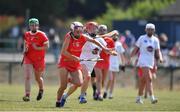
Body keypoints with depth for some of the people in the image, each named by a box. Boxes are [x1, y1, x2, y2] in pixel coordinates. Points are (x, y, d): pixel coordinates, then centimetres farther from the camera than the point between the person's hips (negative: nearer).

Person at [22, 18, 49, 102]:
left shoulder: (42, 35, -10)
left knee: (38, 78, 13)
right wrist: (25, 50, 4)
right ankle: (27, 95, -15)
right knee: (27, 77, -14)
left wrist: (37, 48, -21)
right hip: (28, 58, 3)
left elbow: (46, 46, -11)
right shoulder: (27, 35, 4)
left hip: (39, 59, -3)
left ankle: (41, 90, 45)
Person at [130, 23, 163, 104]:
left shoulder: (155, 40, 10)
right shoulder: (142, 38, 0)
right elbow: (136, 49, 3)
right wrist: (130, 58, -2)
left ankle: (139, 98, 24)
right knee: (149, 78, -18)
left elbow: (158, 51, 6)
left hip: (151, 61, 5)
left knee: (143, 80, 13)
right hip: (143, 60, -5)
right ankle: (152, 98, -26)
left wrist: (160, 58, -13)